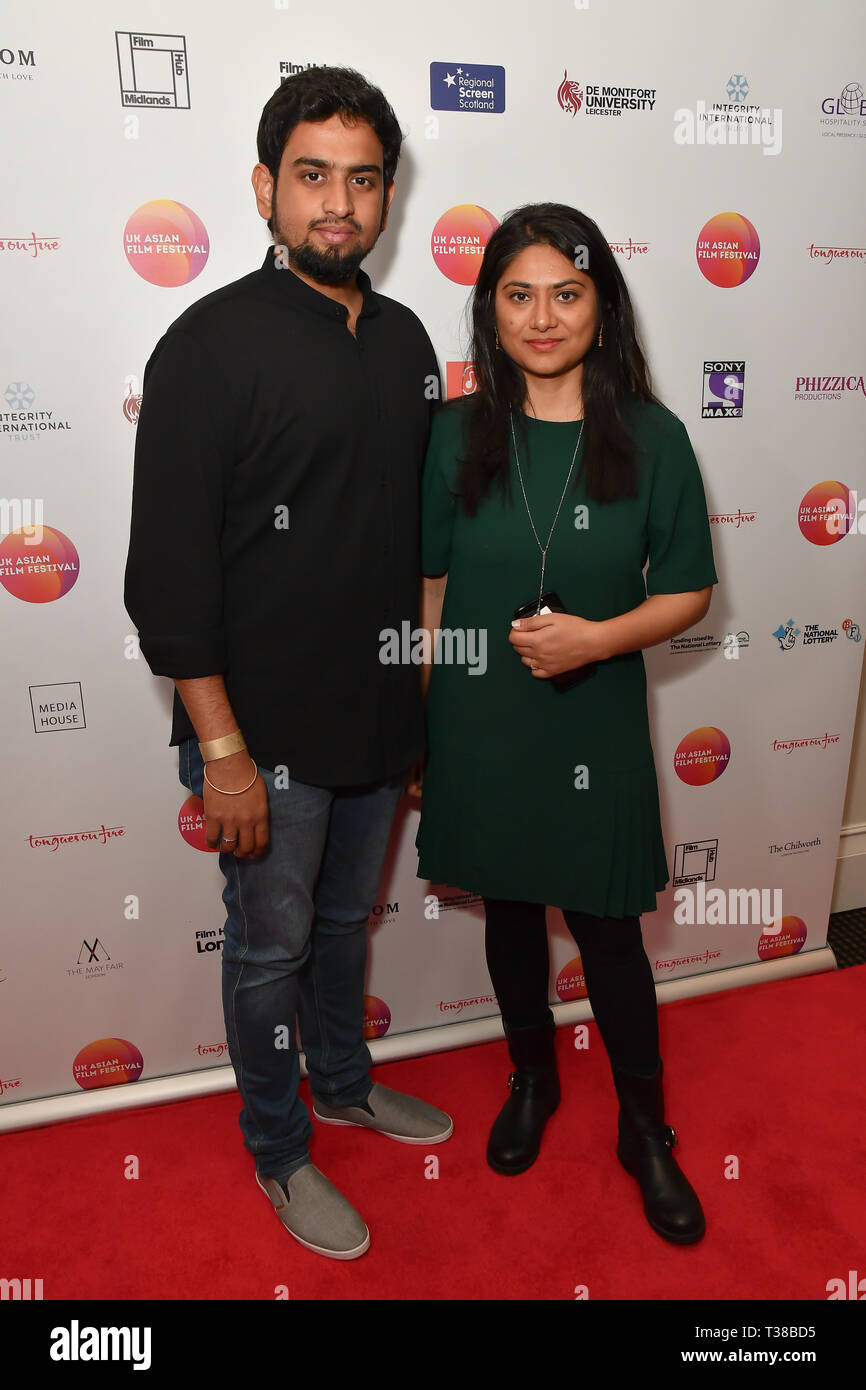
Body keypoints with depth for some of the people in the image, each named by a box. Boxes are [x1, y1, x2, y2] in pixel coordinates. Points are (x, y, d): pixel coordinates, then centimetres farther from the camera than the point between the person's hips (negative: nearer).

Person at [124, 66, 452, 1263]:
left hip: (380, 716, 6)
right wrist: (220, 749, -18)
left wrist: (423, 688, 13)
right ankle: (279, 1151, 35)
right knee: (273, 945, 12)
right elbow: (169, 569, -16)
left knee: (347, 918, 24)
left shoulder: (404, 339, 7)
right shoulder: (214, 344, -13)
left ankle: (344, 1082, 48)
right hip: (267, 729, -6)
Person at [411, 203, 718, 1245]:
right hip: (480, 728, 2)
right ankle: (532, 1080, 45)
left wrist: (596, 637, -20)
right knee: (508, 913, 18)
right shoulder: (455, 433, -3)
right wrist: (415, 732, 4)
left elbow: (688, 592, -1)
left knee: (607, 931, 9)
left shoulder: (650, 437, -7)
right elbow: (429, 592, 2)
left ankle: (645, 1129, 34)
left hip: (594, 729, -1)